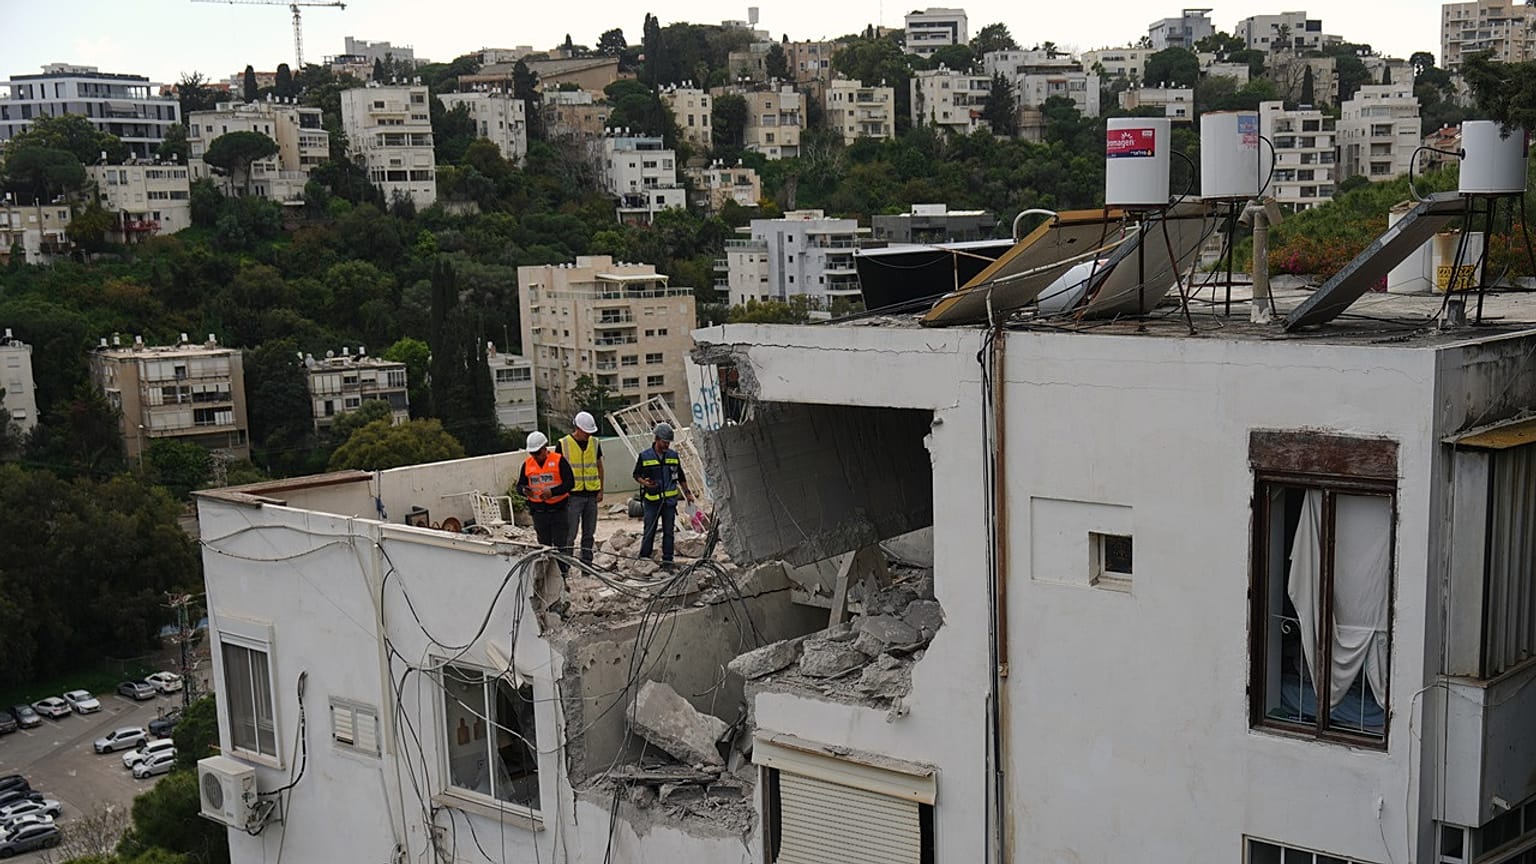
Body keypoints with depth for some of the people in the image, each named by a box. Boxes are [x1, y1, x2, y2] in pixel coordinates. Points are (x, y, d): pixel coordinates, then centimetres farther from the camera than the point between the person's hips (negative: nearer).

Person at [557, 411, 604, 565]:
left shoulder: (595, 443, 9)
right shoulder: (563, 444, -4)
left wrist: (601, 491, 8)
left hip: (591, 494, 4)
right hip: (573, 495, -4)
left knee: (589, 533, 9)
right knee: (570, 533, -7)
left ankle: (587, 563, 16)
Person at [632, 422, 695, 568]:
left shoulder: (673, 455, 7)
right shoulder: (644, 456, -2)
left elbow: (681, 476, 17)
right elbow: (636, 475, 6)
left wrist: (687, 493, 15)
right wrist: (644, 482, -14)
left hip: (669, 500, 2)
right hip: (652, 500, -2)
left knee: (668, 531, 4)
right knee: (649, 532, -2)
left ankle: (667, 560, 10)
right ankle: (644, 558, 7)